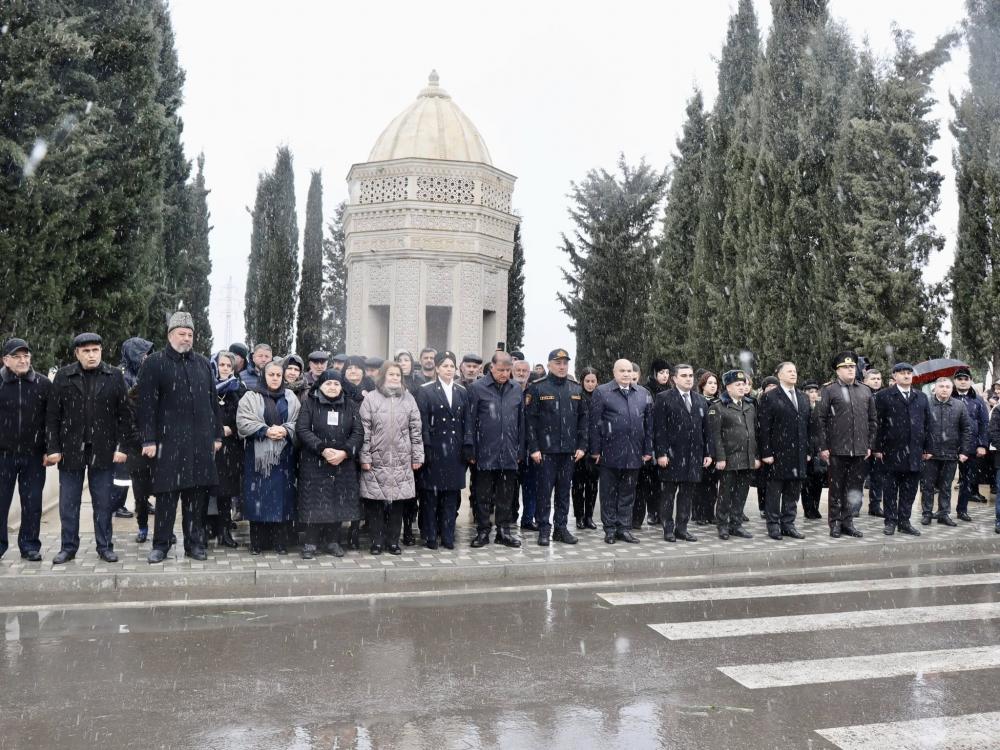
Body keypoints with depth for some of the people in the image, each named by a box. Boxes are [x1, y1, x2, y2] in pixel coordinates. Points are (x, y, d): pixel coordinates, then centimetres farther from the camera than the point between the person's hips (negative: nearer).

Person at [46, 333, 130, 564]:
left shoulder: (115, 376, 2)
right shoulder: (63, 376, 2)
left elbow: (123, 415, 1)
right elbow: (52, 415, 2)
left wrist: (121, 446, -5)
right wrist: (53, 448, -4)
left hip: (103, 450, -1)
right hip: (70, 449, 1)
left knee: (103, 502, 6)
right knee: (68, 503, 8)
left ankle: (105, 546, 16)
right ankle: (68, 547, 19)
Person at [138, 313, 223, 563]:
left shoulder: (203, 363, 14)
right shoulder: (155, 363, 0)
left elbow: (213, 401, 17)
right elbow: (147, 404, -5)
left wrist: (217, 434, 13)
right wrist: (149, 440, -11)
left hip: (201, 441, 4)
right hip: (169, 440, -4)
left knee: (197, 494, 7)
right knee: (167, 493, -1)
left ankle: (195, 543, 17)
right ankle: (160, 544, 11)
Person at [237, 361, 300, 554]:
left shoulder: (291, 398, 10)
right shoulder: (250, 397, 2)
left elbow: (298, 423, 4)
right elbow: (243, 422, -7)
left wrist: (285, 431, -15)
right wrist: (265, 431, -18)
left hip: (283, 455, 2)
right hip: (259, 454, -2)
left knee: (281, 496, 3)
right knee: (259, 496, -1)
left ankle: (280, 542, 10)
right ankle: (257, 542, 8)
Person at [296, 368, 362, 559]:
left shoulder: (351, 406, 7)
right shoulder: (309, 403, 1)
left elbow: (358, 433, 1)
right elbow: (302, 429, -9)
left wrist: (345, 452, -15)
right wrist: (323, 449, -19)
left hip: (343, 463, 2)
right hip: (314, 463, -2)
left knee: (339, 501, 5)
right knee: (315, 502, -2)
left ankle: (333, 541, 16)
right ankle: (311, 543, 7)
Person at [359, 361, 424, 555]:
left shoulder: (408, 399, 8)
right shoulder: (371, 399, 1)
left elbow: (416, 430, 8)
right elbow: (365, 431, -2)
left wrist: (417, 456, 6)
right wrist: (365, 457, -5)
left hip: (401, 462, 2)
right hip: (376, 461, -2)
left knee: (398, 502, 4)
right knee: (374, 502, 2)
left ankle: (393, 541, 16)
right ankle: (377, 541, 13)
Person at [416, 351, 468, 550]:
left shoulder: (462, 392, 11)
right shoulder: (426, 391, -1)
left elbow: (465, 421, 10)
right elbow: (422, 422, -6)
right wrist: (426, 448, -13)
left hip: (455, 450, 4)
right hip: (434, 449, -4)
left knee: (451, 493, 7)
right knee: (430, 494, 1)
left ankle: (447, 535, 16)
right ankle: (430, 536, 10)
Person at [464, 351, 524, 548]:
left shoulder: (517, 389, 8)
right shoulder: (477, 388, -4)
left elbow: (521, 421, 13)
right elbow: (470, 420, -4)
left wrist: (520, 450, 10)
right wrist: (470, 450, -6)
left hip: (509, 453, 3)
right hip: (485, 453, -3)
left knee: (506, 495, 9)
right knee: (483, 495, 5)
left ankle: (504, 531, 20)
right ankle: (483, 531, 16)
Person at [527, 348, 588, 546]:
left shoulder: (576, 389, 9)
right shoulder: (537, 388, -4)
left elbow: (583, 419, 11)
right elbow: (530, 419, -6)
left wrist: (582, 446, 4)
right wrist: (533, 448, -11)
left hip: (569, 450, 4)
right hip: (545, 449, -4)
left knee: (564, 490, 9)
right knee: (545, 490, 0)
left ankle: (561, 528, 18)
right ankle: (543, 529, 9)